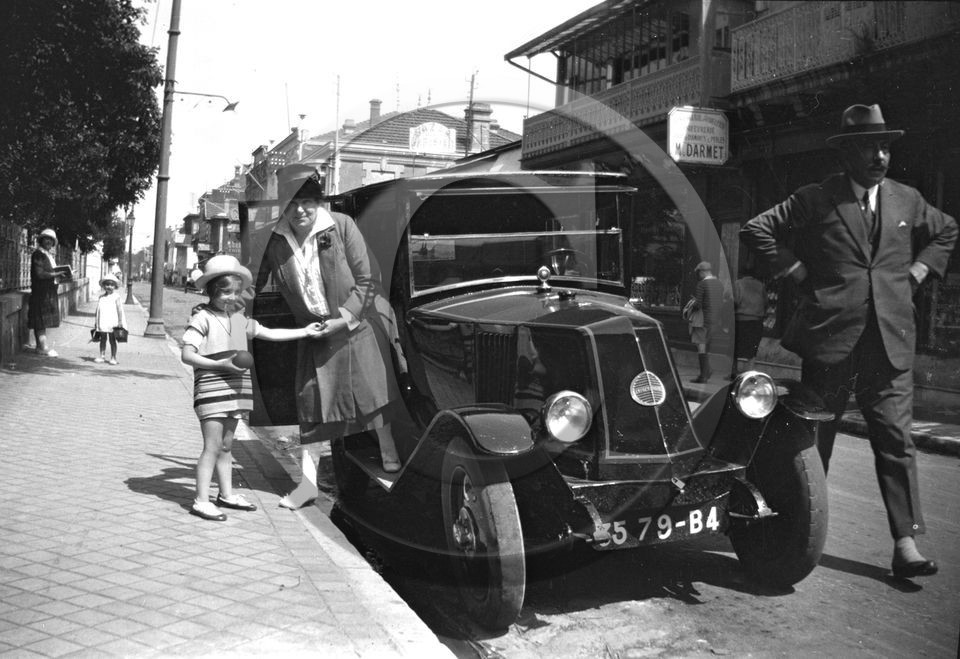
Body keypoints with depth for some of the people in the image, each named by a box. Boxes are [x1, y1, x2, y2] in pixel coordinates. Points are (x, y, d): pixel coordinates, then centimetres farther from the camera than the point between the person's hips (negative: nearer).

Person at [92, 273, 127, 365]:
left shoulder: (116, 297, -4)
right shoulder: (101, 297, 7)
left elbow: (119, 310, -5)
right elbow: (98, 310, 13)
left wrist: (120, 322, -9)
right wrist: (95, 322, 12)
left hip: (112, 323, -4)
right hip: (102, 323, 4)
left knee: (112, 340, 3)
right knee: (102, 339, 8)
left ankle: (113, 358, 8)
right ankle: (102, 356, 14)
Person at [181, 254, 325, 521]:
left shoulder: (239, 319, 12)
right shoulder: (203, 318, -9)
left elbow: (269, 333, 19)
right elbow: (186, 355, -14)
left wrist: (304, 331, 18)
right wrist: (220, 364, -23)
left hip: (237, 389, 7)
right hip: (211, 389, -7)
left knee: (226, 446, 17)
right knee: (212, 447, -6)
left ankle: (226, 494, 27)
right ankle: (201, 501, 0)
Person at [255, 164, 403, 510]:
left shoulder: (341, 226, -13)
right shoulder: (275, 241, -6)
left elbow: (365, 280, -11)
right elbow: (254, 283, 5)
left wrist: (344, 317, -17)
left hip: (354, 323, -2)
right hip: (312, 333, 3)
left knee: (372, 395, 1)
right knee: (309, 403, 3)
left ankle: (391, 459, 21)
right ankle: (308, 481, 10)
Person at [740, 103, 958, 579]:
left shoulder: (906, 200, 12)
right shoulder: (815, 200, -1)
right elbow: (756, 230, -1)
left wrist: (915, 273, 13)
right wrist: (800, 273, -4)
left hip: (890, 342, 3)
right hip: (830, 337, -3)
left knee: (896, 441, 0)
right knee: (815, 438, 7)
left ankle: (906, 544, 5)